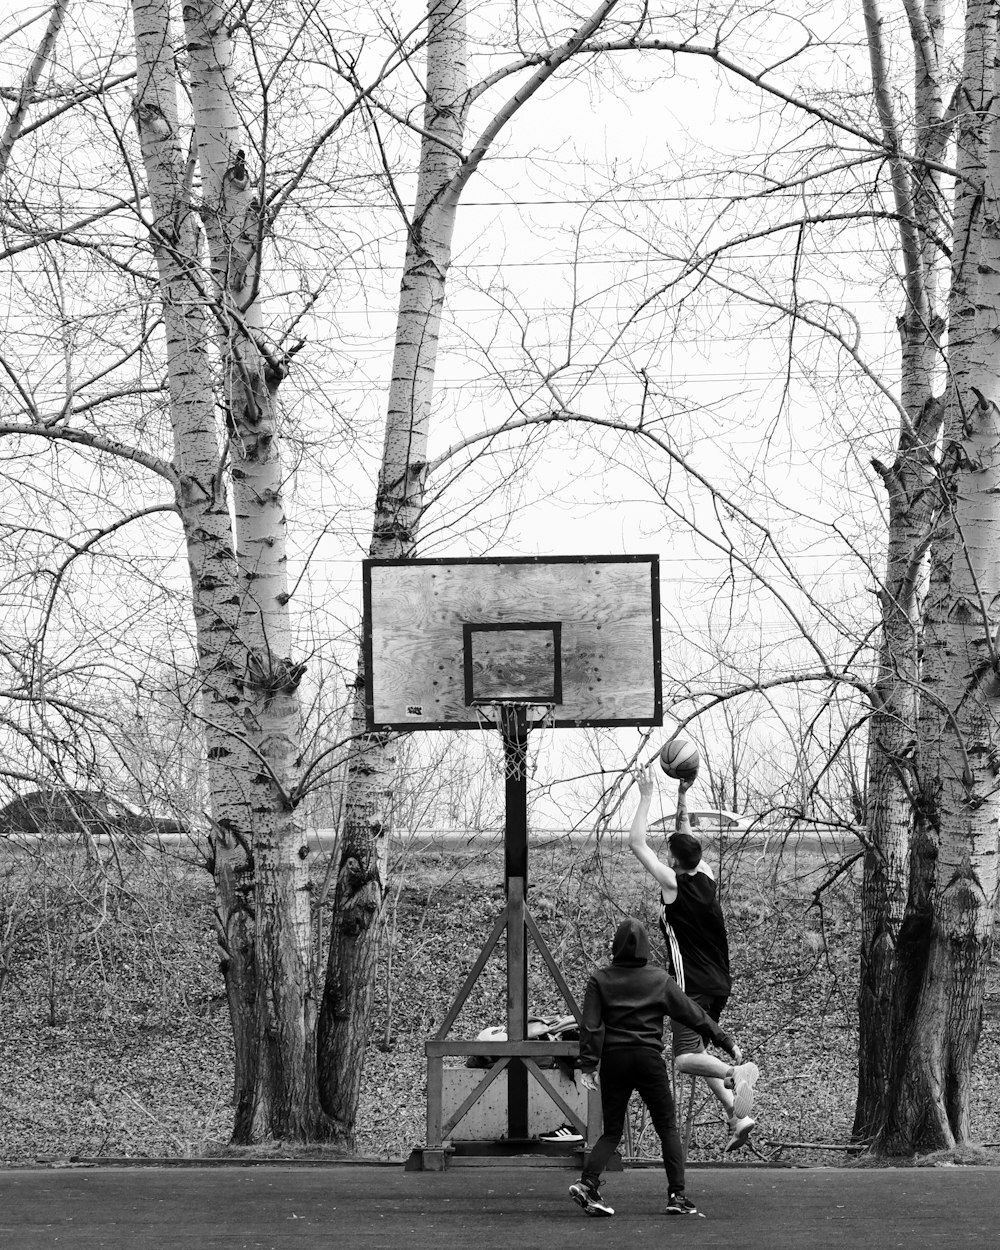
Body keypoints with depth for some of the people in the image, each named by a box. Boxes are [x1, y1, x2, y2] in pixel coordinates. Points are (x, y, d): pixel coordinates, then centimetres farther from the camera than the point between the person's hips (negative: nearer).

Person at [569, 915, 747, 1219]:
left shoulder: (600, 980, 1)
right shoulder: (659, 979, 1)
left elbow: (591, 1026, -6)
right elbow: (693, 1015, 4)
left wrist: (588, 1065, -5)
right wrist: (727, 1042, 11)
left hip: (613, 1060, 2)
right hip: (649, 1059, -1)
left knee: (612, 1131, 9)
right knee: (668, 1128, 8)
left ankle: (587, 1183, -12)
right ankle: (677, 1196, 1)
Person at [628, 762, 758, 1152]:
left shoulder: (672, 883, -10)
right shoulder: (707, 879, 8)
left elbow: (636, 842, -7)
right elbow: (687, 841, 26)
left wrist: (647, 795, -3)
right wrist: (681, 798, 21)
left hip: (692, 983, -8)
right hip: (720, 983, 8)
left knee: (685, 1058, -10)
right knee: (697, 1052, 16)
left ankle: (735, 1074, -35)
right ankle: (736, 1115, 3)